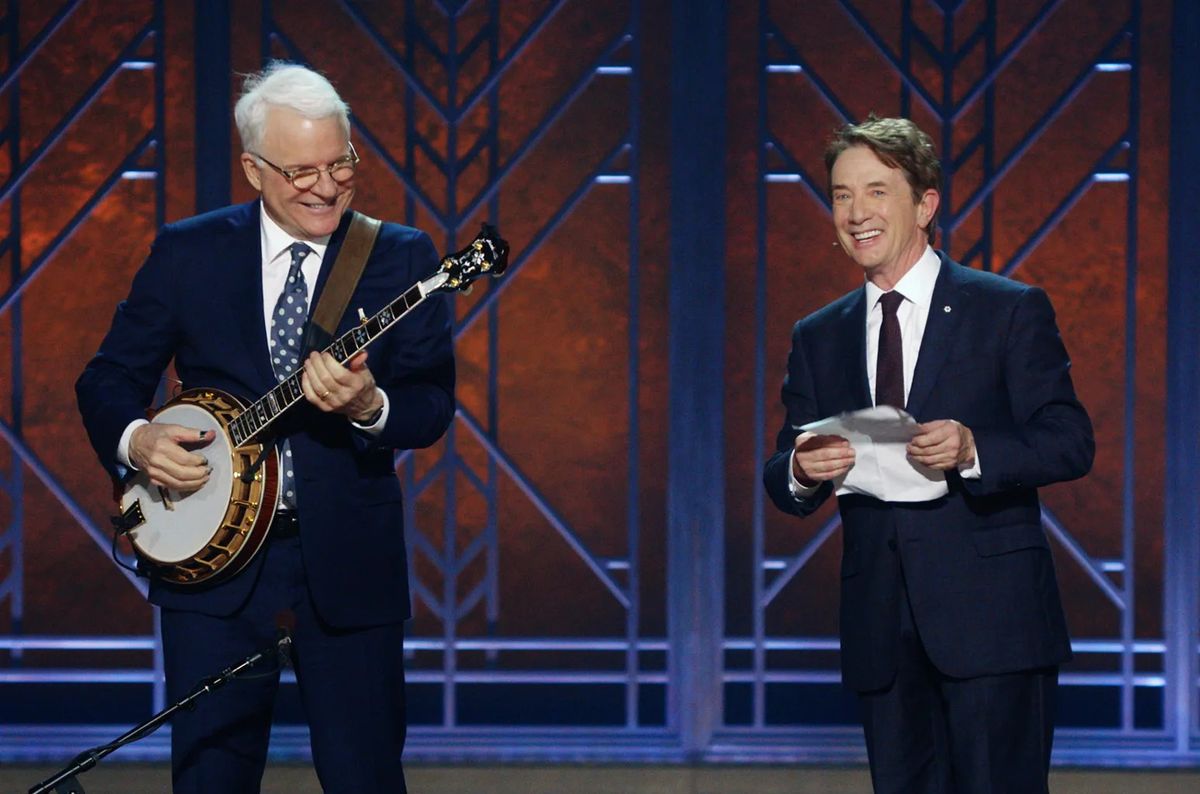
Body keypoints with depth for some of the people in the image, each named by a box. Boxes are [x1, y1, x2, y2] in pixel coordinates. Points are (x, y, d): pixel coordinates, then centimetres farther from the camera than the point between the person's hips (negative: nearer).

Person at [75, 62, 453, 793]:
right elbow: (110, 377, 10)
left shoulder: (401, 259, 2)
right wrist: (134, 439, -11)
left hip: (348, 565, -1)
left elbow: (432, 406, -5)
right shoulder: (187, 253, 5)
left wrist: (369, 406, -26)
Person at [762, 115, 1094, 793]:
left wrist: (973, 449, -23)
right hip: (880, 628, 5)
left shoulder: (1012, 311, 1)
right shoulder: (819, 338, 15)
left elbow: (1072, 444, -5)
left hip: (992, 616, -4)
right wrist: (802, 471, -12)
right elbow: (784, 487, 13)